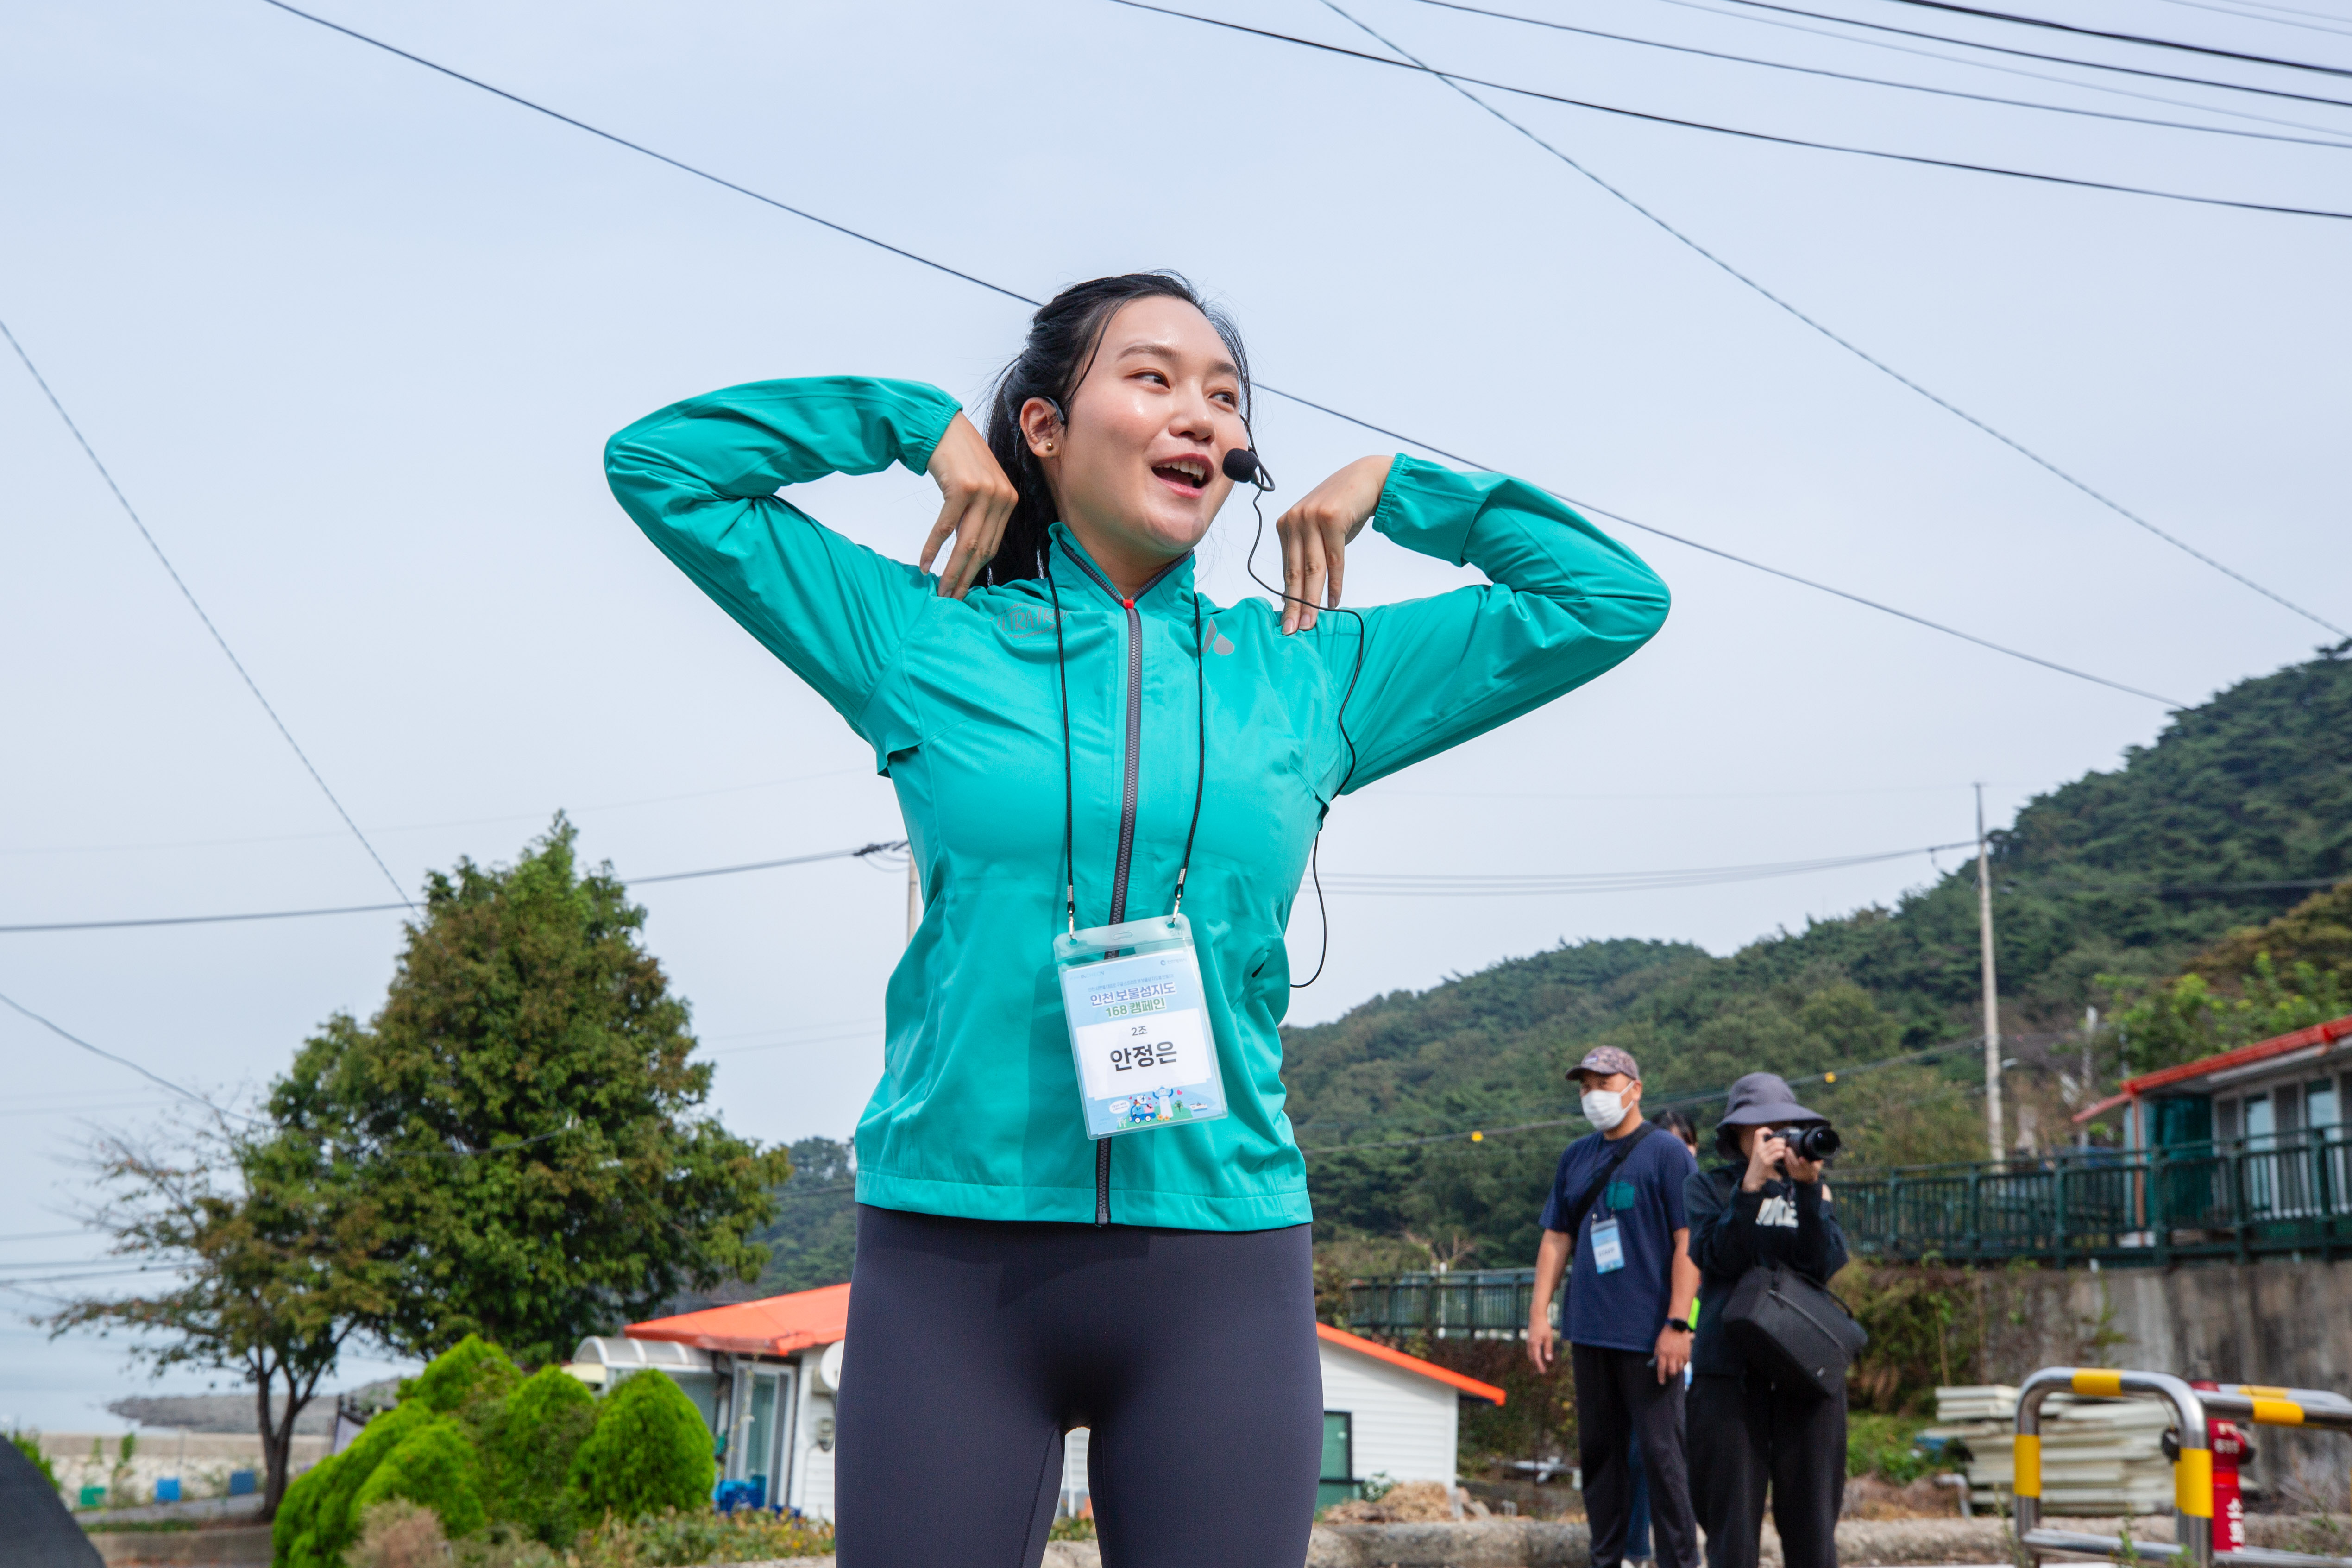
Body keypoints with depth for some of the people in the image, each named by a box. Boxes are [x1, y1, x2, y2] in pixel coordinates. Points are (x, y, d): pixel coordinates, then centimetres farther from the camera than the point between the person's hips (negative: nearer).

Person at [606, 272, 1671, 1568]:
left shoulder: (1312, 671, 11)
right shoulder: (924, 637, 7)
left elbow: (1615, 598, 17)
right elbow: (658, 463, 8)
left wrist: (1391, 489, 13)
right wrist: (919, 423, 7)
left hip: (1220, 1273, 2)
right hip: (951, 1262, -1)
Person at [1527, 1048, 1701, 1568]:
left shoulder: (1667, 1153, -3)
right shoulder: (1577, 1157, 13)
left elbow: (1688, 1242, -8)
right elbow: (1557, 1237, 16)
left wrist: (1677, 1324, -15)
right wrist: (1540, 1314, 7)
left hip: (1647, 1335, -6)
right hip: (1590, 1331, 6)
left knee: (1659, 1452, -5)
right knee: (1598, 1449, 10)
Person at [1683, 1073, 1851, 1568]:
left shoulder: (1814, 1188, 14)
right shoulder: (1707, 1188, 8)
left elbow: (1824, 1264, -4)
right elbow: (1719, 1257, -10)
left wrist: (1809, 1188, -15)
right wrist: (1751, 1184, -17)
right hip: (1731, 1372, -2)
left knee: (1811, 1515, 3)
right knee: (1733, 1514, -3)